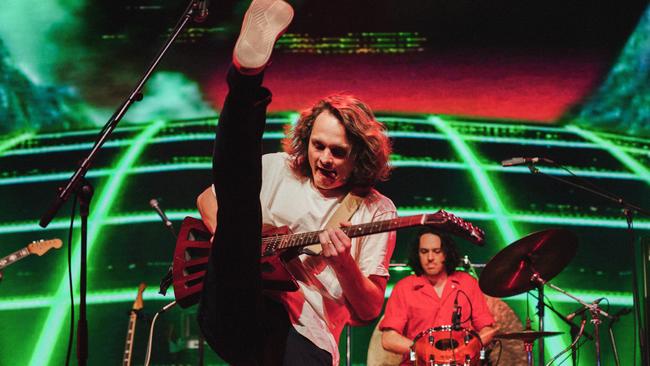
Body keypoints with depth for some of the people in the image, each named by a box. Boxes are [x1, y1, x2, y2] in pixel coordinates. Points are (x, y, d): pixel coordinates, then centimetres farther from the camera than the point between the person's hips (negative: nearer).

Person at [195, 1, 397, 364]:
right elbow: (207, 197, 25)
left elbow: (369, 310, 7)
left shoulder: (376, 212, 10)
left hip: (303, 333, 0)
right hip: (233, 309, 0)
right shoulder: (278, 169, 16)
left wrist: (344, 264, -13)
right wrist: (231, 241, 4)